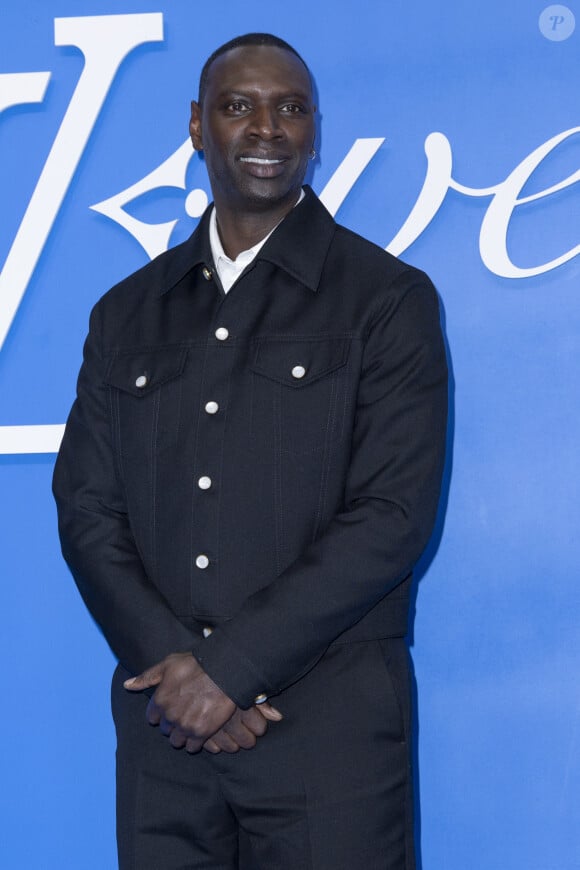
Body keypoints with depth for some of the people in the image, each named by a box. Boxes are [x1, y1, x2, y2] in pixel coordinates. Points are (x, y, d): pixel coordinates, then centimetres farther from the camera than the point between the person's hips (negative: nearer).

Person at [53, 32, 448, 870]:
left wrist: (231, 666, -13)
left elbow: (392, 516, -9)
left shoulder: (388, 299, -1)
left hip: (330, 725, -3)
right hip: (165, 723, 3)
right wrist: (173, 662, -9)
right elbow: (86, 507, 6)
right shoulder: (128, 313, 11)